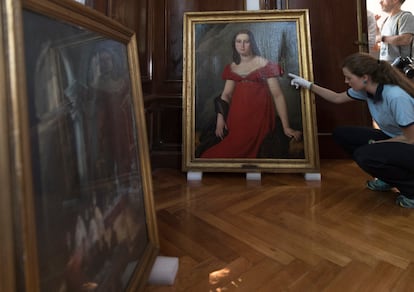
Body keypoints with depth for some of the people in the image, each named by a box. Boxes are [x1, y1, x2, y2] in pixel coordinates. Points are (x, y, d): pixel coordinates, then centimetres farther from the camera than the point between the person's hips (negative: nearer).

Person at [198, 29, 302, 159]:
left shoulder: (265, 64, -1)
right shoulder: (232, 67, 12)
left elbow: (277, 95, -5)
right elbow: (226, 94, 7)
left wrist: (286, 127, -12)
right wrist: (220, 118, -11)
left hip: (259, 115, -4)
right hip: (237, 115, 4)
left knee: (245, 149, -12)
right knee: (231, 147, 0)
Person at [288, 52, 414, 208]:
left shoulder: (396, 96, -32)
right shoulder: (365, 89, -8)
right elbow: (337, 98, 10)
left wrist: (375, 144, -14)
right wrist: (308, 85, 6)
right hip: (392, 138, 9)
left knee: (364, 155, -33)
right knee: (341, 134, 0)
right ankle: (390, 177, 11)